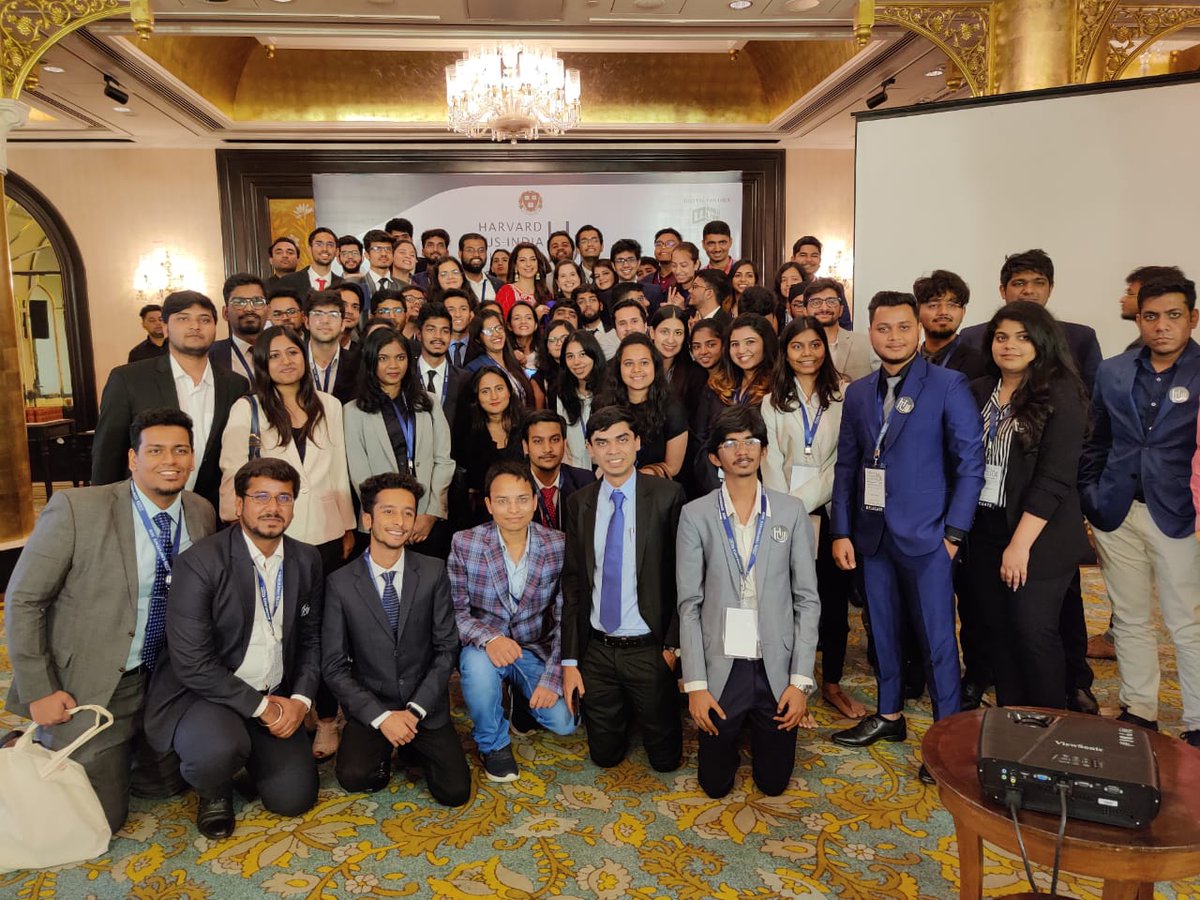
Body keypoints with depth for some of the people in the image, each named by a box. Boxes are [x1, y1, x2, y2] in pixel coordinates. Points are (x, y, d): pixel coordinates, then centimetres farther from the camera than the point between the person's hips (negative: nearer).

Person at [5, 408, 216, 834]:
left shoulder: (202, 514, -5)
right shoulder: (76, 509, -20)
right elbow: (22, 601, -14)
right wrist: (39, 693, -14)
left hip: (162, 683, 5)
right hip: (88, 688, -5)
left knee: (164, 786, 19)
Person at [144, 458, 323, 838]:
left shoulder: (307, 560, 0)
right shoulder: (199, 563, -18)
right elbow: (193, 664, -20)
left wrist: (300, 699, -7)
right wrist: (260, 706, -18)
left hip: (275, 698, 5)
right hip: (201, 691, -5)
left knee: (294, 798, -4)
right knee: (218, 750, -36)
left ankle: (249, 747, 27)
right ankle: (214, 790, 3)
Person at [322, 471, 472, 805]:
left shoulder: (433, 572, -6)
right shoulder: (340, 583, -8)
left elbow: (447, 647, -4)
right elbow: (334, 664, -6)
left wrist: (416, 709, -12)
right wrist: (381, 716, -14)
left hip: (426, 707, 1)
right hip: (370, 708, 0)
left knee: (455, 792, -10)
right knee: (354, 776, -25)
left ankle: (416, 746, 19)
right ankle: (383, 751, 10)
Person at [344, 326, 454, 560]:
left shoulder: (429, 402, 10)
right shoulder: (355, 412, 2)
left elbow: (444, 461, 5)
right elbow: (359, 474, -2)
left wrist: (432, 514, -6)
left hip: (431, 520, 2)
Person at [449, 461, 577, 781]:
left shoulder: (559, 546, -10)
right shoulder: (464, 544, -12)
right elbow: (456, 610, -9)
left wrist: (552, 678, -17)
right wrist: (489, 638, -30)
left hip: (538, 649, 2)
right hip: (485, 648, -1)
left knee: (563, 722, -16)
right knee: (478, 664, -35)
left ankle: (522, 693, 21)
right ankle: (493, 743, -4)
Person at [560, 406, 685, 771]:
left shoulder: (668, 496, -10)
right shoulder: (580, 503, 1)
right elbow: (573, 583, 3)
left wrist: (674, 644, -10)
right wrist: (570, 661, 1)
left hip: (650, 649, -3)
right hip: (597, 650, 3)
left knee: (664, 758, 13)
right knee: (605, 755, 16)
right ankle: (624, 714, 44)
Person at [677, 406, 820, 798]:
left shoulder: (791, 512, -2)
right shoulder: (695, 515, -5)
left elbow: (807, 600, -1)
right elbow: (689, 604, -5)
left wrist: (801, 680, -6)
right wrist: (695, 685, -8)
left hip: (776, 669, 1)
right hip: (721, 668, 0)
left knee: (773, 782, 13)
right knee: (715, 784, 13)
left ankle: (758, 730, 43)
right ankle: (736, 728, 43)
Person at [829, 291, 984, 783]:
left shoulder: (948, 386, -5)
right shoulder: (858, 393, 9)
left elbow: (970, 461, -6)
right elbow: (846, 465, 9)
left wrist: (953, 531, -11)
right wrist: (841, 531, 4)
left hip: (924, 537, -4)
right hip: (872, 535, 5)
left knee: (937, 638, 2)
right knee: (882, 630, 16)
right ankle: (889, 716, 33)